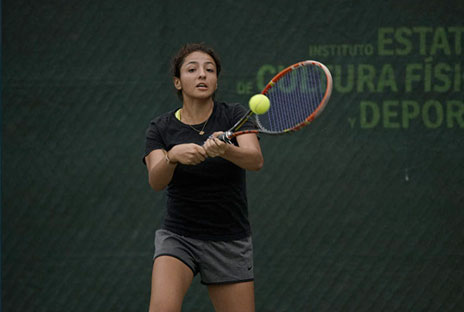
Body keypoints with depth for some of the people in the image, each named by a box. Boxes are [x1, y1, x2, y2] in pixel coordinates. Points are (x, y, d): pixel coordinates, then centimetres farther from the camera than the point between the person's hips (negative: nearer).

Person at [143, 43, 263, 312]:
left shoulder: (234, 116, -2)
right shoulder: (161, 128, 0)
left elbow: (256, 160, -21)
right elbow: (156, 180, -17)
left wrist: (224, 149, -41)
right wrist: (173, 156, -38)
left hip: (230, 242, 1)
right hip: (178, 237, -1)